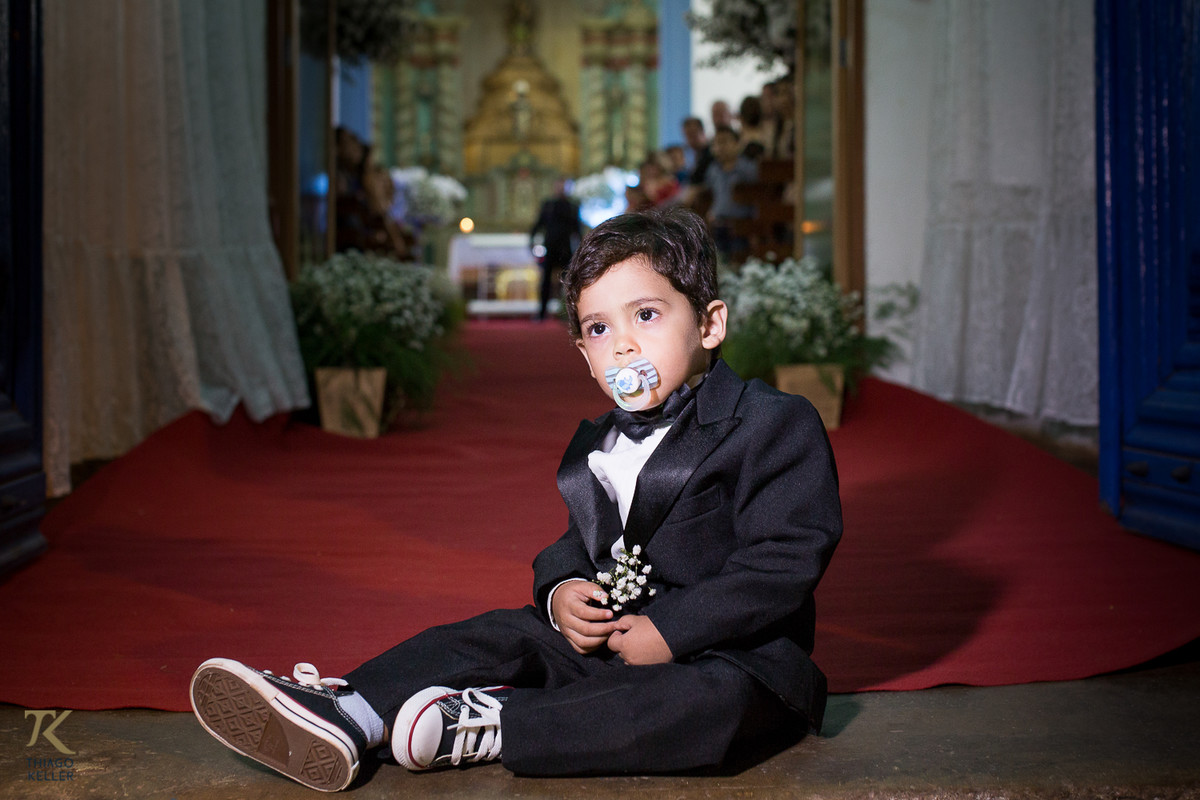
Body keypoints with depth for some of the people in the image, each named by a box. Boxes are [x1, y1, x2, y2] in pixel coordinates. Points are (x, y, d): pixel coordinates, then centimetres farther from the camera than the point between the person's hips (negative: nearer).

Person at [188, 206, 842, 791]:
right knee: (494, 636, -9)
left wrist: (669, 631, -21)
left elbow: (783, 563, -17)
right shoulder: (595, 446, 14)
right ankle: (341, 718, -26)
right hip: (606, 637, 6)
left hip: (740, 655, -6)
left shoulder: (779, 426, -10)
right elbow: (577, 545, 21)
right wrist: (562, 593, -5)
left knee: (714, 699, -38)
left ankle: (489, 727, -39)